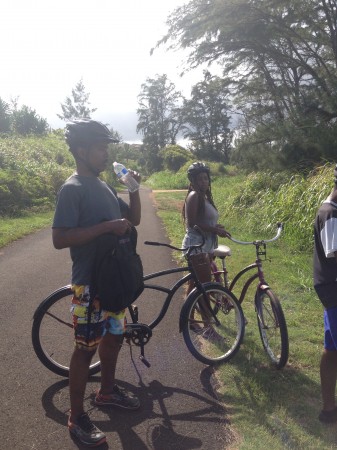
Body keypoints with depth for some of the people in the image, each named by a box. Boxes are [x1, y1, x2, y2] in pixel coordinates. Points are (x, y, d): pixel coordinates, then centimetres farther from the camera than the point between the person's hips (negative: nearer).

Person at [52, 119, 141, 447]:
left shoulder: (104, 186, 11)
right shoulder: (72, 189, -16)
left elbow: (134, 219, 16)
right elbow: (59, 239, -24)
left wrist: (134, 189, 1)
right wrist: (106, 226, -27)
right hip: (90, 283, -9)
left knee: (113, 336, 20)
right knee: (86, 348, 2)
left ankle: (107, 391, 41)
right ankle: (76, 418, 18)